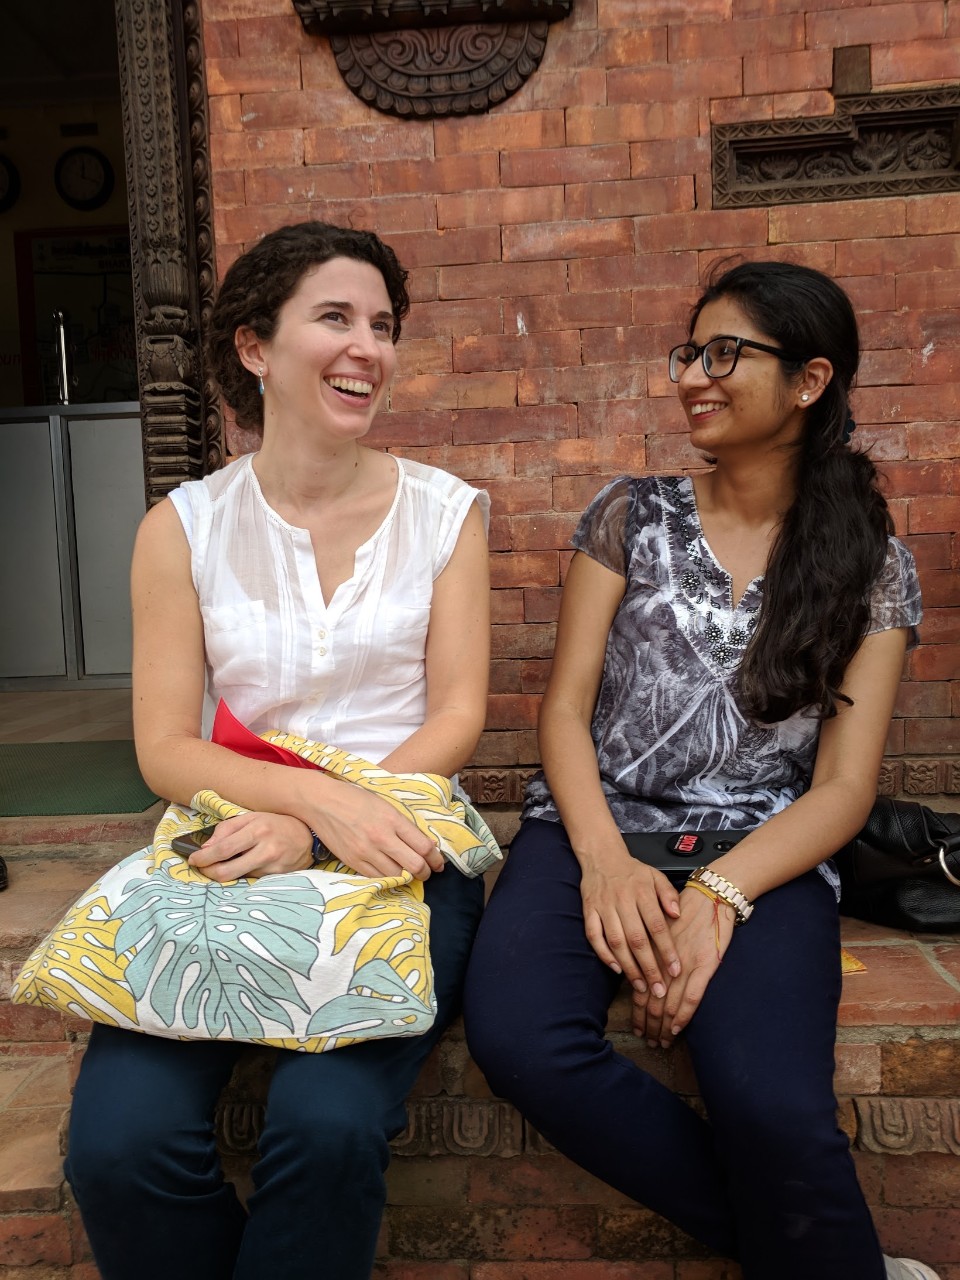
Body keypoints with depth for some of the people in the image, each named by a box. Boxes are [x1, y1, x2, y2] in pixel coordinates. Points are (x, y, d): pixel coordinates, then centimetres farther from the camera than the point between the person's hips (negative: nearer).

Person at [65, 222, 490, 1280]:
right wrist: (321, 799, -18)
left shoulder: (443, 510, 4)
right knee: (120, 1140, -20)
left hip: (399, 852, 0)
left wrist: (310, 831, -15)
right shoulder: (185, 526, 4)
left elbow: (457, 715, -1)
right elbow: (165, 749, -1)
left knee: (326, 1127, -25)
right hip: (235, 853, 1)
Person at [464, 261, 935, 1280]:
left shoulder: (871, 563, 8)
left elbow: (844, 786, 1)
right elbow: (565, 707, 3)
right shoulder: (632, 516, 9)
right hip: (594, 831, 2)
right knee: (514, 1036, -27)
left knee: (771, 1107, -31)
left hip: (761, 856, -1)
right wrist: (605, 862, -14)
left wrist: (718, 895, -17)